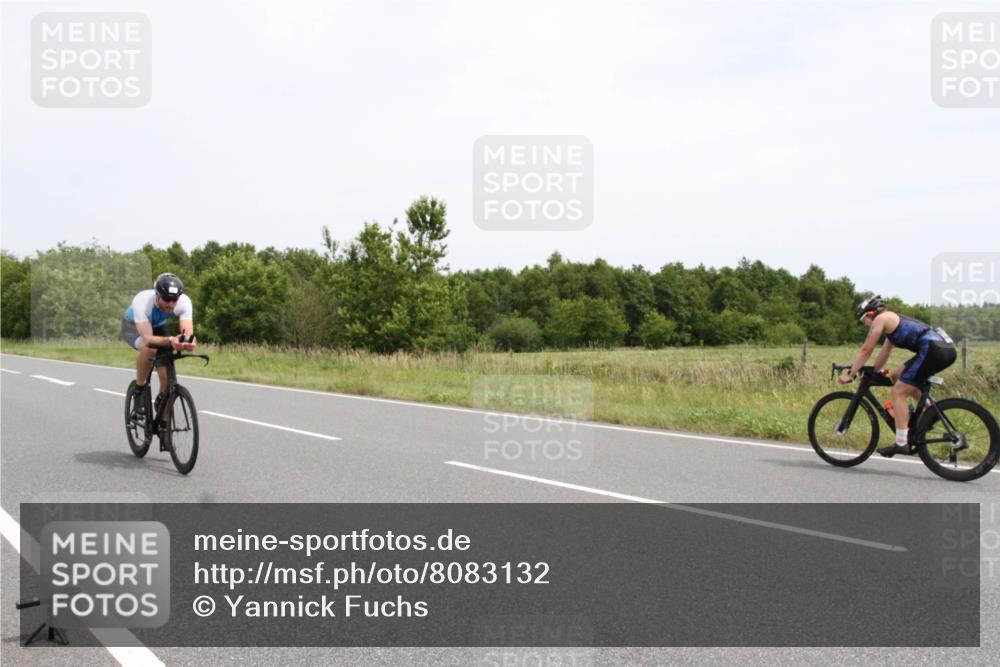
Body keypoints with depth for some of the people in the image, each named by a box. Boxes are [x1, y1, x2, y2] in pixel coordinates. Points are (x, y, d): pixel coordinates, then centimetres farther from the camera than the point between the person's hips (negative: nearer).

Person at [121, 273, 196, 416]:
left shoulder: (184, 301, -33)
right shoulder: (142, 301, -42)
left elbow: (188, 333, -40)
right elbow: (148, 339, -47)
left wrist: (189, 342, -64)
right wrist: (170, 341, -66)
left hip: (158, 326, 4)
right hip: (133, 326, -3)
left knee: (166, 376, -10)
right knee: (149, 349, -39)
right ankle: (139, 389, -12)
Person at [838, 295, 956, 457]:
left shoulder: (880, 319, 3)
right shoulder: (893, 320, 29)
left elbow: (866, 351, 2)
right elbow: (884, 353, 34)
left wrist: (850, 374, 8)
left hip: (933, 349, -10)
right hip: (947, 348, 10)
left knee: (898, 392, -6)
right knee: (898, 376, 24)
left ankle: (902, 443, -9)